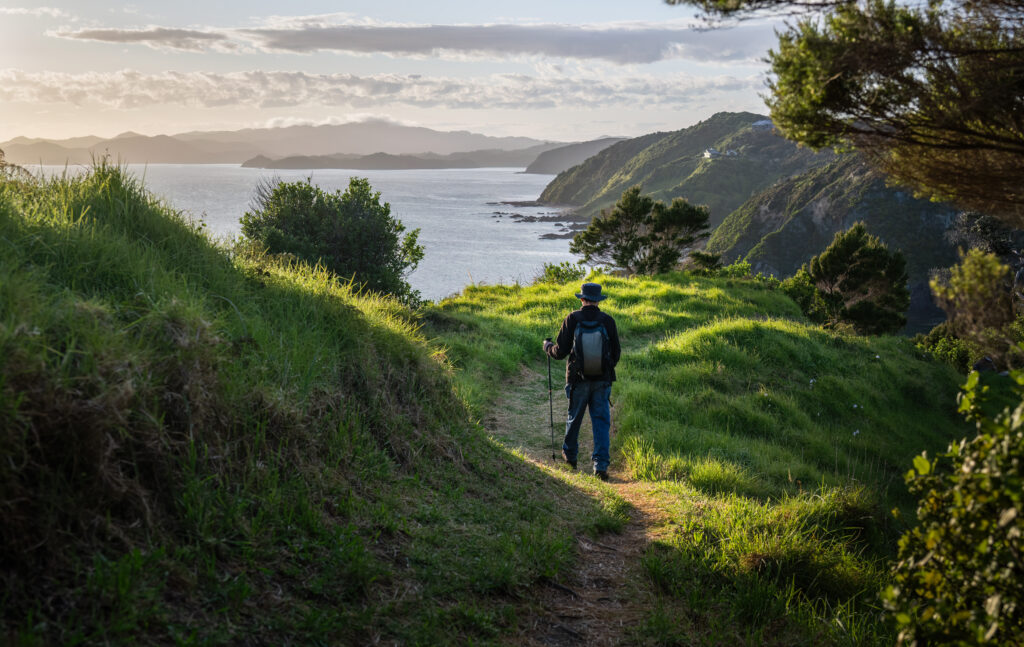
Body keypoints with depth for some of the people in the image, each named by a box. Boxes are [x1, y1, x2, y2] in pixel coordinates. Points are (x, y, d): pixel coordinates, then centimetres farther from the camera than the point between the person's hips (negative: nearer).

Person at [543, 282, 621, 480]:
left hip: (579, 378, -1)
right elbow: (616, 352, 5)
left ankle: (570, 455, 37)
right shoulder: (608, 320, -2)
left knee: (574, 418, 18)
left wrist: (547, 345, 12)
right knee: (601, 421, 2)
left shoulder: (573, 319, -8)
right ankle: (600, 465, -7)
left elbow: (560, 352, -9)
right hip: (602, 380, 1)